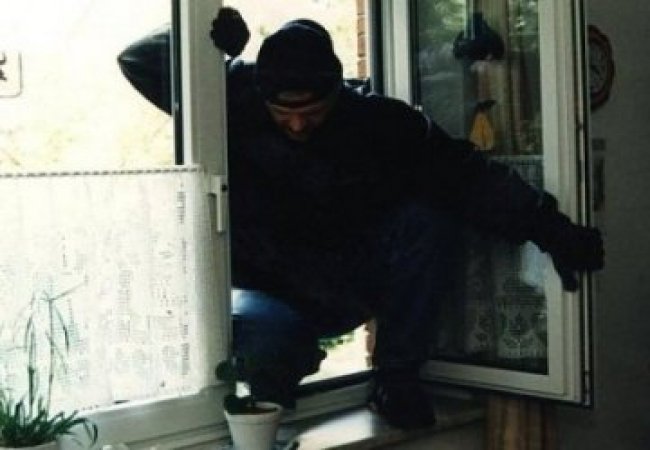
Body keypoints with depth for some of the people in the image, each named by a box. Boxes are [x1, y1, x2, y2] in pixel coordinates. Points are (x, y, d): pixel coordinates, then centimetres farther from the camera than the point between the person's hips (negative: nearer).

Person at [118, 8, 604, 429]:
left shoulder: (378, 121, -14)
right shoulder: (231, 104, -13)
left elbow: (468, 175, -17)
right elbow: (139, 60, -9)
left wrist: (549, 229, -26)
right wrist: (210, 36, -28)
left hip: (354, 284, 1)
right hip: (270, 292, -1)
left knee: (427, 220, -25)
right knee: (253, 336, -37)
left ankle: (396, 377, -8)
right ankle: (292, 357, 6)